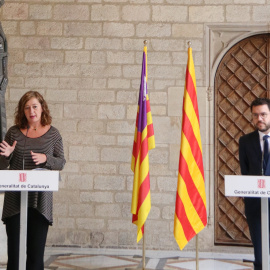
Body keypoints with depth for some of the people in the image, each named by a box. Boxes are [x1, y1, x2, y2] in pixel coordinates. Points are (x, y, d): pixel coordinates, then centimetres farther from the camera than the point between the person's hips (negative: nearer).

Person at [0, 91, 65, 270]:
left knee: (37, 252, 4)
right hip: (15, 200, 1)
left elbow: (61, 163, 4)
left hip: (41, 201, -1)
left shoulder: (53, 134, 3)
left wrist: (45, 159, -15)